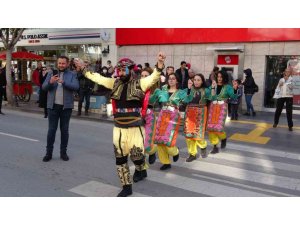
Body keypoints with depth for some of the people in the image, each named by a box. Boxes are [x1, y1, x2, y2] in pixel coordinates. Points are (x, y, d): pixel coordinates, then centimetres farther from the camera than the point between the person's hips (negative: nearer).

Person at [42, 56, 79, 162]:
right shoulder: (51, 73, 8)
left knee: (64, 130, 8)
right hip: (53, 106, 1)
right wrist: (50, 82, -21)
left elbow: (76, 86, -13)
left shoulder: (72, 75, 3)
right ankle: (49, 152, 13)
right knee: (51, 130, 4)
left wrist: (63, 82, -26)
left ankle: (63, 152, 19)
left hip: (66, 106, -1)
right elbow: (44, 87, 0)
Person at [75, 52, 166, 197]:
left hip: (136, 128, -4)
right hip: (119, 128, 5)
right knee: (120, 158, 9)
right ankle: (126, 186, 25)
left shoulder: (139, 83, -7)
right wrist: (84, 69, 20)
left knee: (137, 155, 1)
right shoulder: (115, 83, 6)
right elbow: (98, 78, 16)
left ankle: (140, 170, 38)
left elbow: (153, 77, -24)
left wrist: (160, 65, -42)